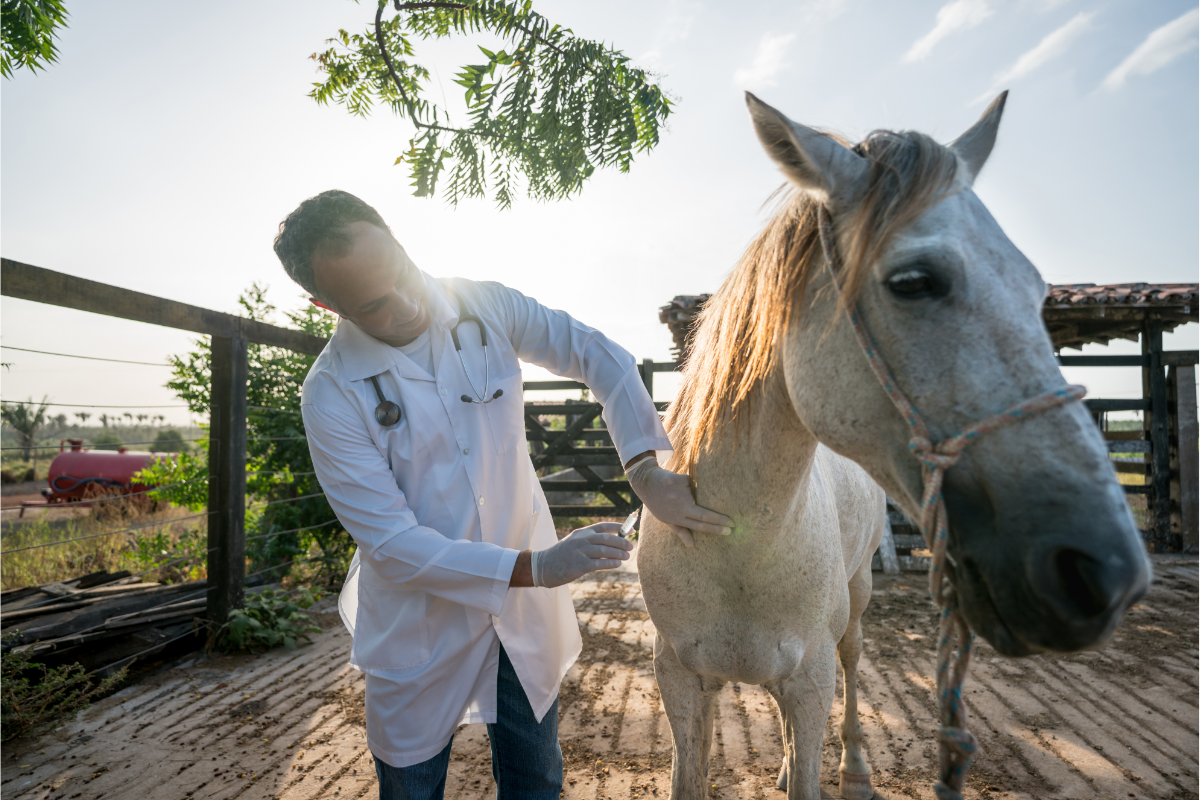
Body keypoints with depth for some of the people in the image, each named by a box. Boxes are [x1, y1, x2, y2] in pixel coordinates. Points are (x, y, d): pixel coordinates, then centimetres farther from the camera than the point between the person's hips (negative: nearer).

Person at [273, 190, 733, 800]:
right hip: (419, 627, -2)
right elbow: (390, 542, -19)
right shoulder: (331, 395, -19)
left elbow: (601, 358, -6)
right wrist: (531, 567, -26)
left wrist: (645, 470, -19)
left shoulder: (488, 308, -11)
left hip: (525, 611, 3)